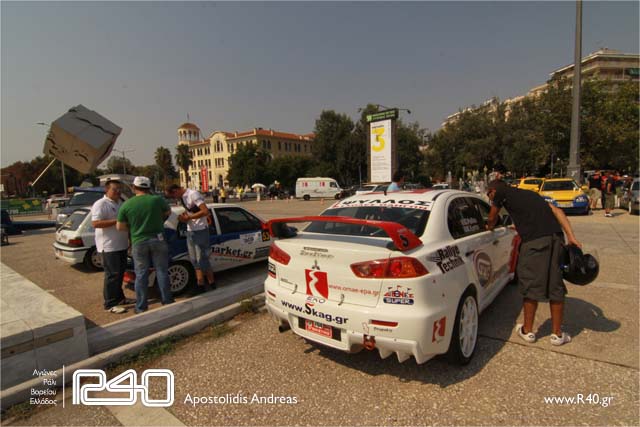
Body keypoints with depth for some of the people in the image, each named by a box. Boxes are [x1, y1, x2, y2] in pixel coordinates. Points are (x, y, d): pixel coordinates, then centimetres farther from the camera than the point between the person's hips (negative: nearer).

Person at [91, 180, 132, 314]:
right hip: (108, 246, -9)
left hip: (121, 245, 9)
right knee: (112, 274, -6)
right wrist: (116, 221, -25)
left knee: (120, 273, 16)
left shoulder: (121, 203, 14)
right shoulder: (100, 204, -12)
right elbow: (95, 223, -23)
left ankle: (119, 298, 28)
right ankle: (110, 304, 2)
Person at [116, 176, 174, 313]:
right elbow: (168, 212, 13)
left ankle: (141, 307, 16)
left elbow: (120, 227, 2)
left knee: (141, 275, 9)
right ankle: (167, 302, 17)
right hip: (157, 240, 0)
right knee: (162, 272, 9)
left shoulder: (126, 204, -3)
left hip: (138, 243, 0)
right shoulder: (157, 199, -5)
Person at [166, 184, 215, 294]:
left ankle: (211, 284, 12)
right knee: (195, 260, 9)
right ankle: (200, 285, 16)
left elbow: (206, 211, -25)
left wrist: (188, 217, -19)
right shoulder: (182, 197, 11)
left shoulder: (193, 194, -17)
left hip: (200, 231, -9)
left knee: (202, 260, -3)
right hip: (190, 231, 9)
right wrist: (184, 216, -3)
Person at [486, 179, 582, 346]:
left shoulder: (500, 193, 11)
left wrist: (489, 227, 42)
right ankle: (557, 334, 24)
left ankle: (527, 331, 20)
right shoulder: (528, 193, 28)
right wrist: (571, 236, 12)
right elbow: (556, 210, 18)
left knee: (530, 284, 6)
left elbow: (492, 219, 20)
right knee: (555, 285, 13)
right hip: (556, 237, 7)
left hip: (534, 240, -7)